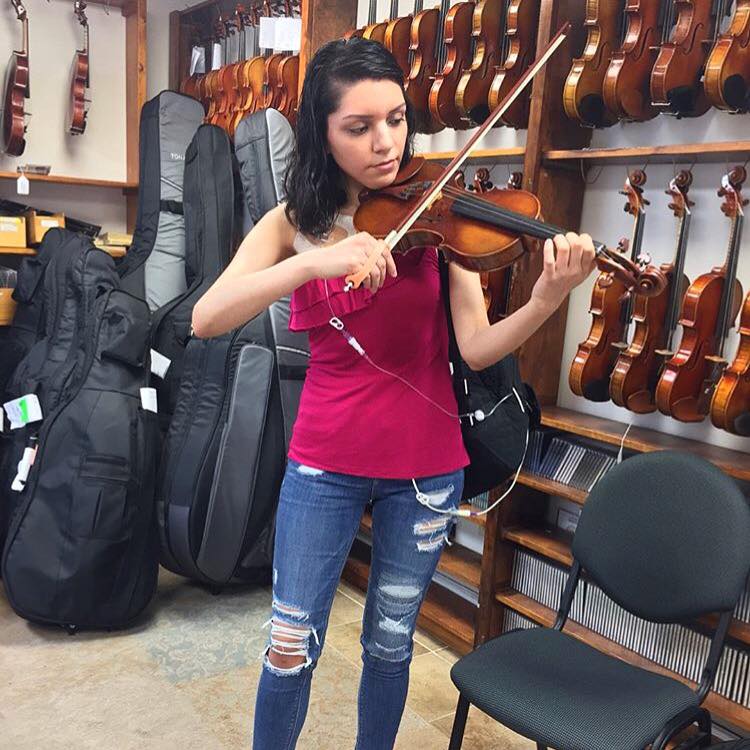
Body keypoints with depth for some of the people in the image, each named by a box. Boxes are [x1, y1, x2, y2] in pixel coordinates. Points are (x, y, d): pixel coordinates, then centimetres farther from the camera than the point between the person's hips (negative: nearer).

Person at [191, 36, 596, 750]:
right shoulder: (294, 222, -3)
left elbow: (476, 348, -12)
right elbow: (206, 318, -19)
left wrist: (544, 299, -31)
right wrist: (313, 262, -33)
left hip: (425, 464, 1)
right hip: (325, 462, 0)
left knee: (390, 641, 15)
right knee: (292, 647, 7)